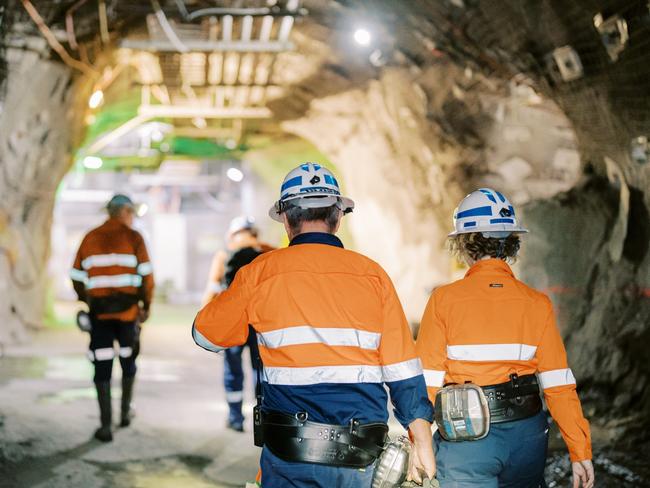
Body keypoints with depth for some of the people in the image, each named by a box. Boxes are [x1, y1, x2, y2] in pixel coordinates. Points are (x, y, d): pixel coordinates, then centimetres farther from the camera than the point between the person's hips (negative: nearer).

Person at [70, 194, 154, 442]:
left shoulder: (90, 238, 9)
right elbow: (146, 274, -7)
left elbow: (78, 277, 8)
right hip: (127, 309, -1)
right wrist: (146, 305, 2)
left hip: (99, 310, 1)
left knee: (102, 366, 2)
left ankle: (105, 425, -2)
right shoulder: (133, 238, -1)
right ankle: (125, 412, 30)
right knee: (128, 359, 19)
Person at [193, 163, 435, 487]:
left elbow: (206, 334, 15)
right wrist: (422, 442, 6)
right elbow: (403, 368, 1)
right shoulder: (373, 274, 4)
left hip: (291, 455, -1)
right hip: (362, 459, 2)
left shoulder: (261, 272, 1)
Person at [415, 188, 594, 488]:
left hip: (467, 443, -3)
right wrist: (580, 452, 3)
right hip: (527, 437, 3)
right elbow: (559, 385, -2)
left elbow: (427, 381, -9)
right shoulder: (537, 304, -1)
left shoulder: (444, 300, -7)